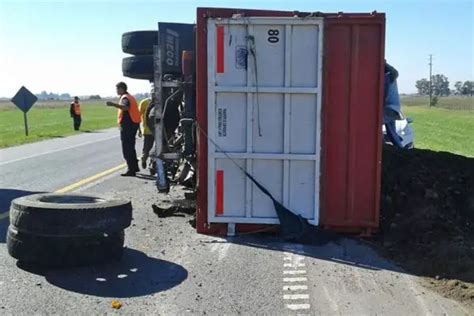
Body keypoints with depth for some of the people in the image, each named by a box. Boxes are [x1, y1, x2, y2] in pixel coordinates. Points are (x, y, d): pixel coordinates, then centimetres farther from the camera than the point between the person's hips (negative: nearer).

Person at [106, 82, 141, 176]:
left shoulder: (125, 98, -13)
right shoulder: (130, 97, 18)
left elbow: (125, 107, -36)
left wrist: (113, 104, -49)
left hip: (127, 125, -10)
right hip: (133, 124, 10)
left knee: (127, 149, -8)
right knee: (131, 147, 21)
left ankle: (131, 170, -9)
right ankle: (135, 167, 30)